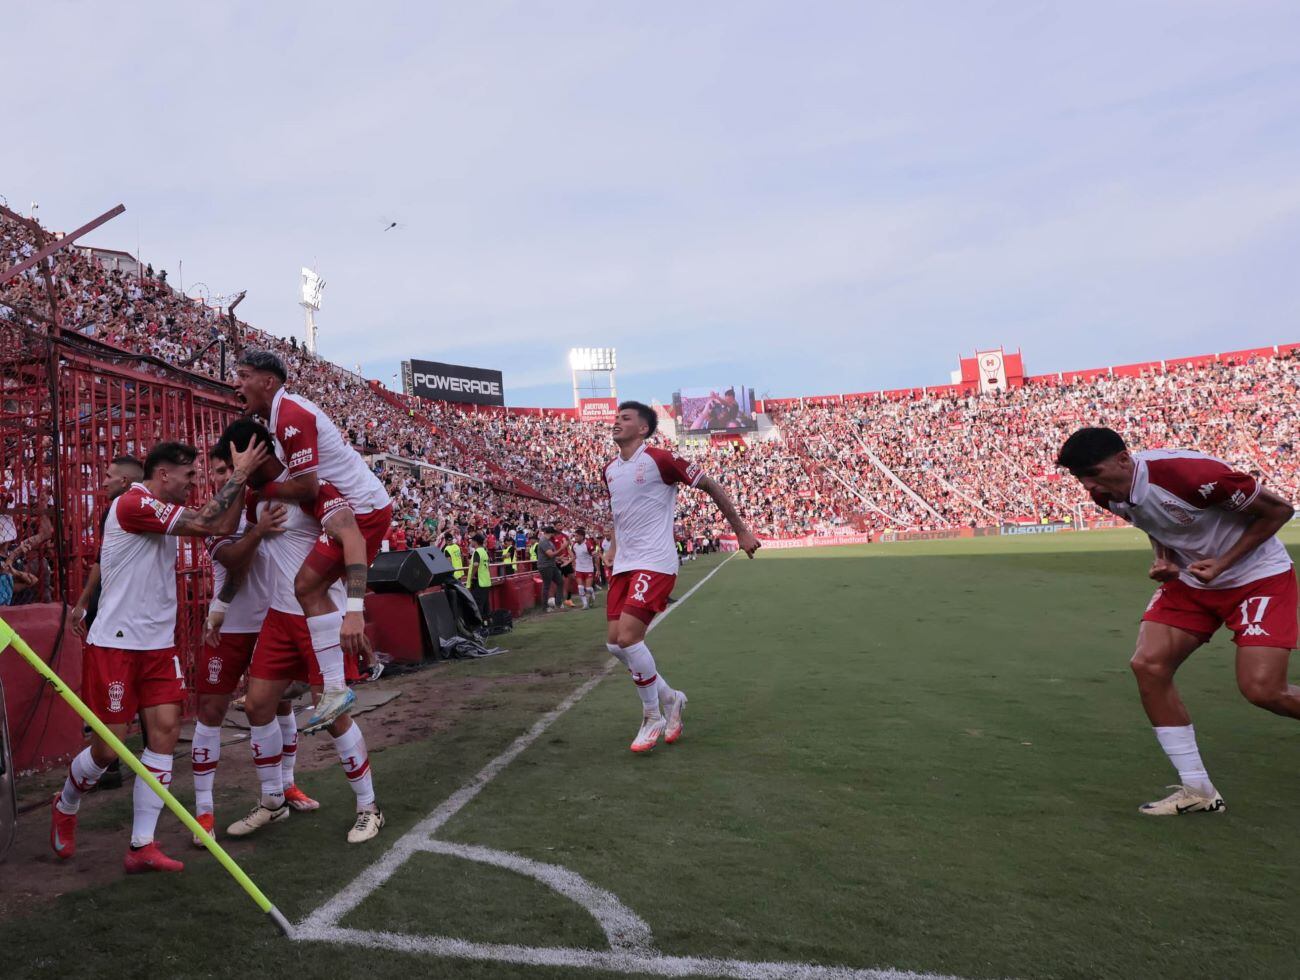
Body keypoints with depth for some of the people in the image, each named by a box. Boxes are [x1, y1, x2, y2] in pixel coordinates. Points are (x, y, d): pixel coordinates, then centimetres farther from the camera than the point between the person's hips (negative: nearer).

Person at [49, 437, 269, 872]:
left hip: (158, 644, 8)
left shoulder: (168, 511, 11)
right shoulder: (132, 503, -15)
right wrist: (239, 474, -14)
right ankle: (65, 806, 34)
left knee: (165, 731, -3)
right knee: (108, 746, 1)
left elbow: (223, 527, 9)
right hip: (114, 644, -8)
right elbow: (207, 523, -22)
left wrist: (241, 478, 1)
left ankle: (142, 846, 3)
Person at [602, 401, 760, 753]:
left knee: (629, 637, -17)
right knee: (615, 642, 3)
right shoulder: (609, 470, 12)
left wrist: (741, 531, -1)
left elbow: (710, 485, -4)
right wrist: (613, 547, 17)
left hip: (655, 563, -8)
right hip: (623, 565, 8)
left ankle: (653, 716, 5)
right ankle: (669, 697, 25)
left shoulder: (659, 459, -10)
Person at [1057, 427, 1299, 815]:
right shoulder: (1108, 495, -9)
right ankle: (1198, 791, 2)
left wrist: (1222, 563, -22)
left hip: (1257, 575, -6)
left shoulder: (1189, 473, -31)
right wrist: (1164, 559, -7)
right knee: (1147, 664, -11)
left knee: (1262, 688, -17)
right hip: (1190, 580, 6)